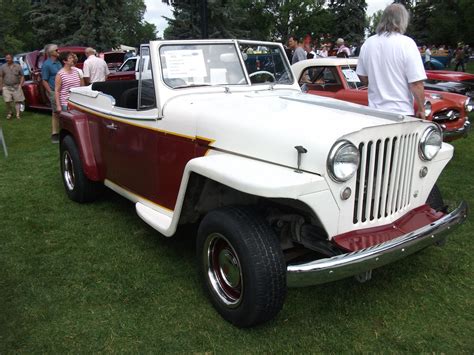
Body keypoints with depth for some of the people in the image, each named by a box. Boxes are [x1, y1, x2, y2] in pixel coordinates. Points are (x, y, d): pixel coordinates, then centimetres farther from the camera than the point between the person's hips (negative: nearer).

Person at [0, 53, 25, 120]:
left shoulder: (18, 66, 4)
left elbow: (22, 76, 7)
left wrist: (20, 85, -3)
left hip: (16, 87, 0)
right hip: (6, 87, 0)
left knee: (17, 100, -2)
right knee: (7, 101, -5)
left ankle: (18, 114, 3)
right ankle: (10, 113, 15)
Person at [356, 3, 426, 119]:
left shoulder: (367, 43, 2)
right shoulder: (407, 43, -11)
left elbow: (363, 78, 11)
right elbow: (416, 84, -14)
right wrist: (421, 109, -2)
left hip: (374, 110, 5)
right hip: (401, 113, -4)